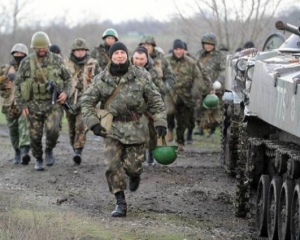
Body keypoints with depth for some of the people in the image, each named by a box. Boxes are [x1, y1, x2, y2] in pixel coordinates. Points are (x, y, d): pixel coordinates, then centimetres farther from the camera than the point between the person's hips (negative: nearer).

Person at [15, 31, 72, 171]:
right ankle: (38, 160, 24)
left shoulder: (57, 60, 2)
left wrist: (65, 92, -8)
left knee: (52, 130, -19)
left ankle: (49, 150, 10)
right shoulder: (26, 63, 0)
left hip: (53, 103, -1)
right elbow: (18, 84, 4)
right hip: (33, 105, 1)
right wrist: (21, 104, -2)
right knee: (35, 136, 4)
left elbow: (67, 79, 11)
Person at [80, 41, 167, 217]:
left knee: (132, 165, -2)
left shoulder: (141, 76, -3)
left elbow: (155, 100, 2)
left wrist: (161, 122, -6)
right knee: (112, 165, -8)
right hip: (113, 128, 1)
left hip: (136, 127, -1)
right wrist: (93, 123, -7)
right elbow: (87, 101, 5)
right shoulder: (101, 79, -1)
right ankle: (121, 204, 0)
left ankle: (135, 175, 38)